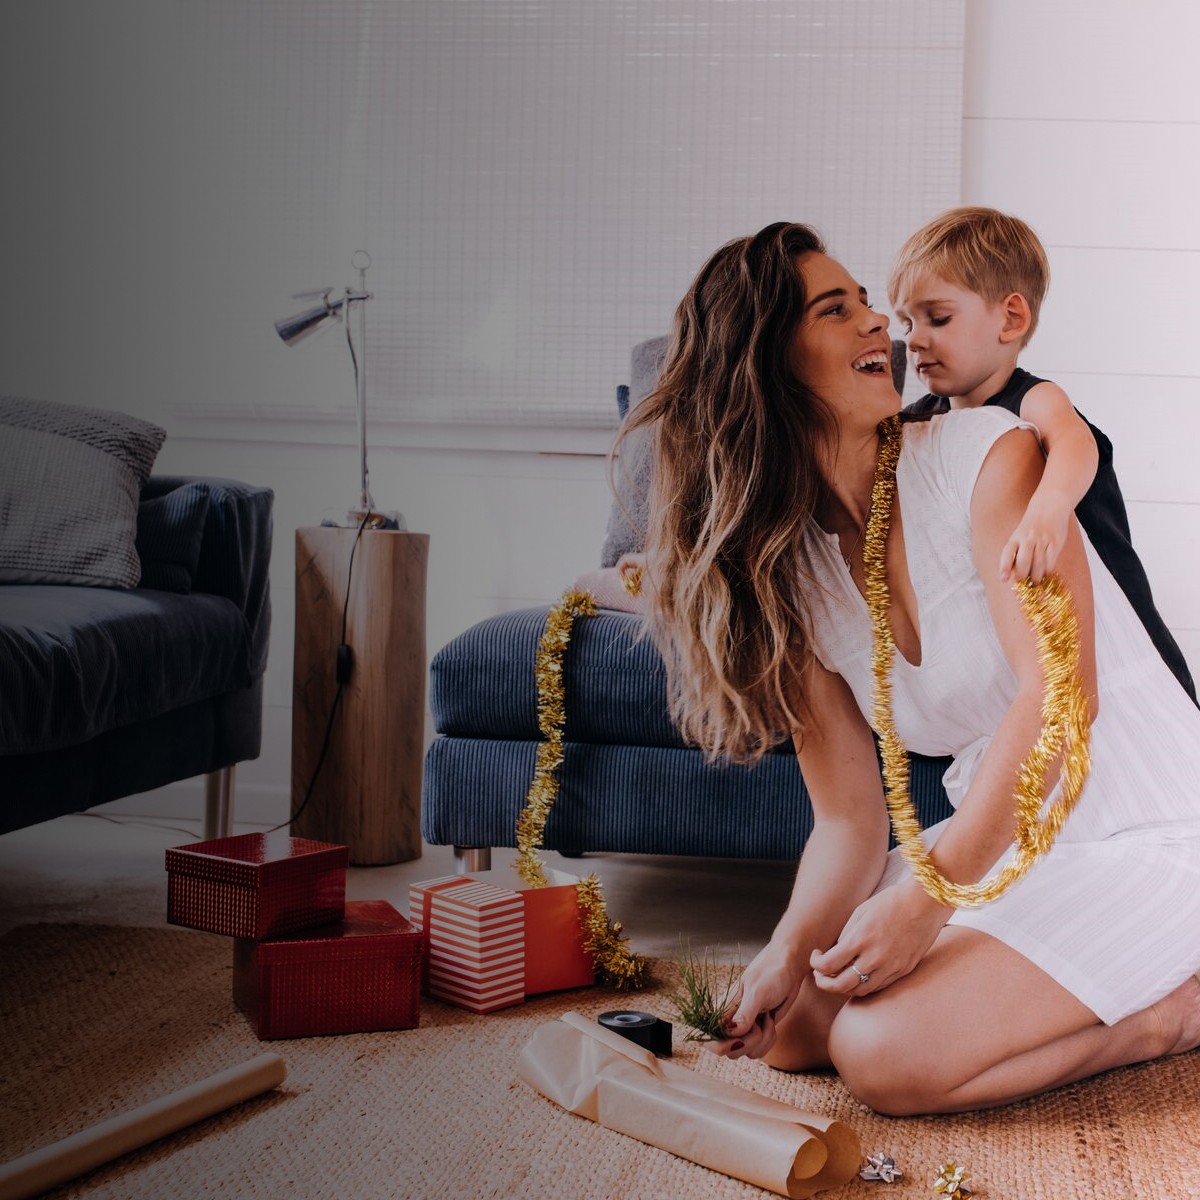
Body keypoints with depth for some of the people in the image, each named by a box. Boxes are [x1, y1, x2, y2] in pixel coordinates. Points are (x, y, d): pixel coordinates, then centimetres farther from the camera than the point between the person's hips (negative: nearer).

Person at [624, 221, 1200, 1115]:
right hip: (999, 836, 7)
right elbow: (849, 817, 1)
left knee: (884, 1052, -23)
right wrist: (790, 949, -19)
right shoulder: (789, 573, 3)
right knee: (792, 1027, -6)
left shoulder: (985, 453, -12)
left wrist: (932, 893, -27)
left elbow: (1060, 690, -21)